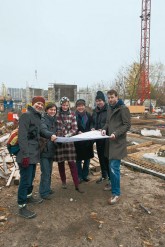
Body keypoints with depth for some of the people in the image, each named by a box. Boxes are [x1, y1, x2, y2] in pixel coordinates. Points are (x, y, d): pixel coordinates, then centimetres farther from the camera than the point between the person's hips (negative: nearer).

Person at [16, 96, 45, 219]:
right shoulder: (26, 115, -14)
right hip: (27, 154, -9)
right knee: (25, 180, -1)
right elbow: (22, 136, -21)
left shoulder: (38, 117, 13)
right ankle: (22, 207, 13)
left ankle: (28, 196, 40)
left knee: (31, 177, 21)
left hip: (34, 153, 9)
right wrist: (25, 154, -24)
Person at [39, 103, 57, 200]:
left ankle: (47, 188, 33)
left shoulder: (54, 120, 12)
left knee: (49, 171, 17)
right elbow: (44, 130, -32)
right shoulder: (43, 120, -12)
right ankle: (44, 192, 12)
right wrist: (51, 135, -50)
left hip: (51, 149, 7)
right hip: (44, 149, -7)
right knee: (45, 172, -2)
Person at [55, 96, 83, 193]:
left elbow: (75, 128, -3)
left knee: (72, 163, 0)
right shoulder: (56, 114, -2)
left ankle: (77, 185, 8)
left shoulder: (72, 114, 1)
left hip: (69, 141, 0)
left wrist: (67, 135, -18)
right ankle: (63, 181, 31)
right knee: (61, 162, 11)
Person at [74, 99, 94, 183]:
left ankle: (85, 175, 30)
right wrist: (78, 132, -21)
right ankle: (79, 176, 24)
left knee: (87, 159, 13)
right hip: (78, 141, -3)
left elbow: (91, 126, 9)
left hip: (88, 140, 4)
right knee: (78, 160, 7)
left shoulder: (89, 115, 3)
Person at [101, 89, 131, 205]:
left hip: (118, 142, -8)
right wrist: (105, 129, 0)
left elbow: (127, 125, -11)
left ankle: (116, 193, 3)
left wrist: (116, 133, -22)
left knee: (114, 167, -9)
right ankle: (113, 184, 35)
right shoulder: (110, 108, 15)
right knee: (111, 166, 17)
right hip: (111, 141, 8)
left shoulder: (123, 108, -9)